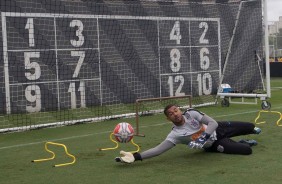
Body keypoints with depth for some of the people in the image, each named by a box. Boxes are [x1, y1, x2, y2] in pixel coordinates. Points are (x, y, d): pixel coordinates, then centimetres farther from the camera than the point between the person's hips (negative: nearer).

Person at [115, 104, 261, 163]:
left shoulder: (191, 113, -25)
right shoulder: (176, 134, -29)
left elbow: (213, 123, -27)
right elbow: (159, 149, -37)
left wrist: (203, 138, -44)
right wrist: (135, 156, -48)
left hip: (218, 129, 2)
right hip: (213, 144, -2)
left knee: (245, 127, 23)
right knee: (246, 150, -14)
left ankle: (253, 129, 62)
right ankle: (244, 142, 24)